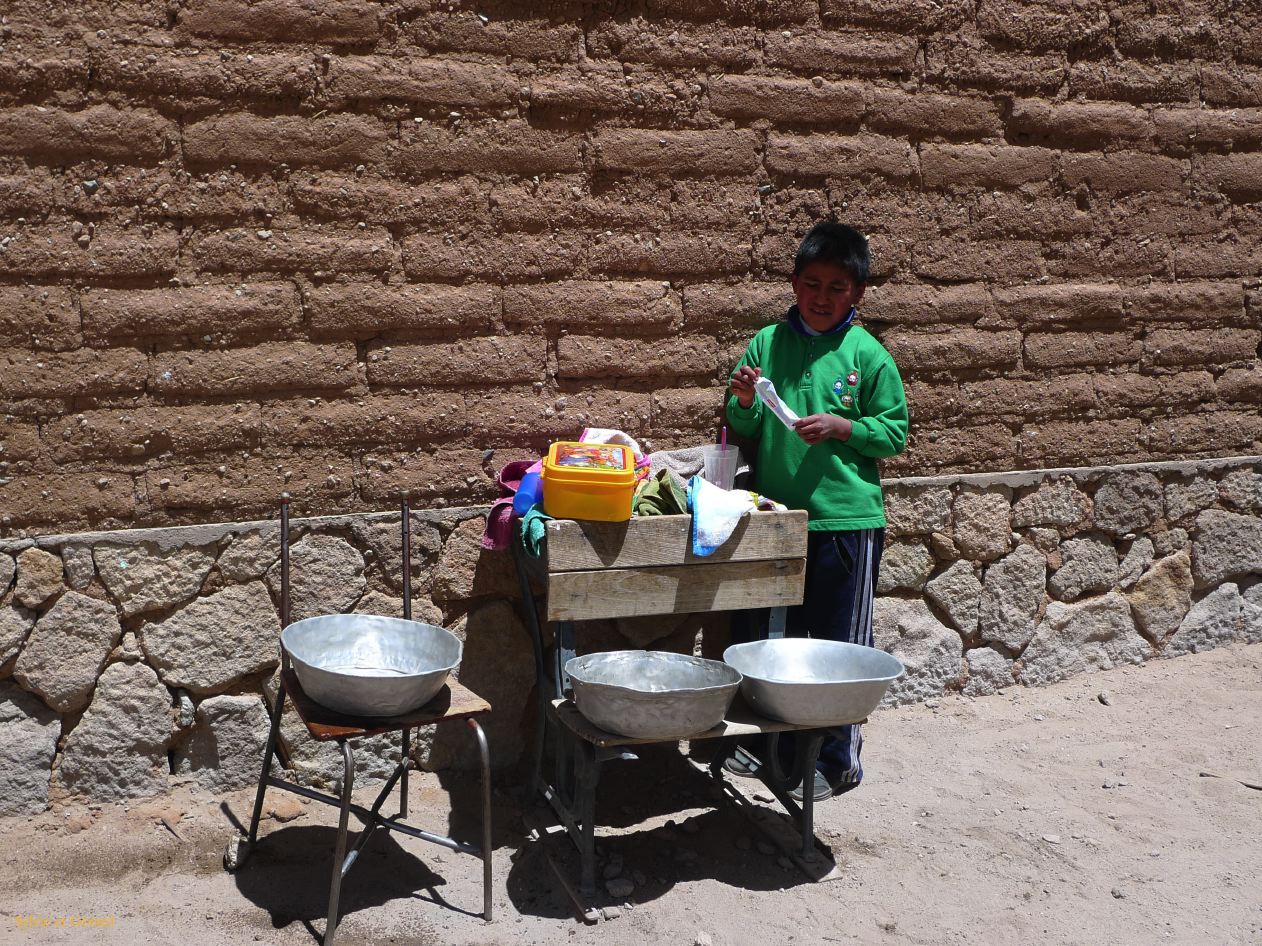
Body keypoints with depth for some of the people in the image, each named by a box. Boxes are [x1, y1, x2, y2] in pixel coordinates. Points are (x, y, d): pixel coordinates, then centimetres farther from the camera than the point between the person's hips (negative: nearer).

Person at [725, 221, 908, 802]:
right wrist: (744, 403, -12)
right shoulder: (768, 342, 4)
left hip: (846, 519, -3)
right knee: (762, 637, 14)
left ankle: (838, 759, 20)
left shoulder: (868, 356, -4)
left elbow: (895, 432, -1)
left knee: (839, 645, 6)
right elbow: (745, 430, 9)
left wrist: (841, 427, -16)